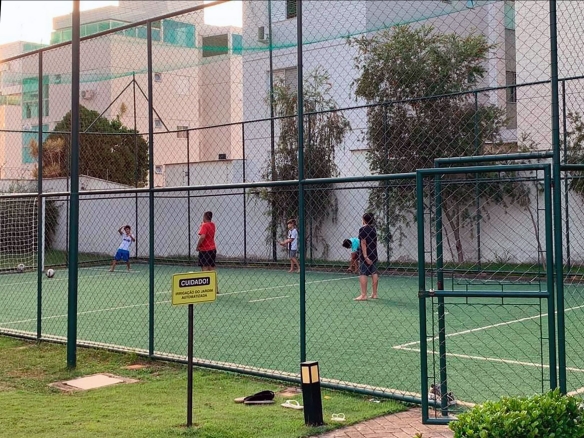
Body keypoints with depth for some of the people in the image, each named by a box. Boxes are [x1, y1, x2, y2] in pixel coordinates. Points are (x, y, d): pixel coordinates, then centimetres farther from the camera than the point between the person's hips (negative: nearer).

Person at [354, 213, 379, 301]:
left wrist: (365, 256, -21)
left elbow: (363, 243, -17)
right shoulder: (374, 229, 11)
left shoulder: (363, 229, -10)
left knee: (363, 274, -7)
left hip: (365, 255, -7)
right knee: (374, 273, 10)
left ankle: (363, 295, -12)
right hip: (374, 254, 7)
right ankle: (374, 294, 14)